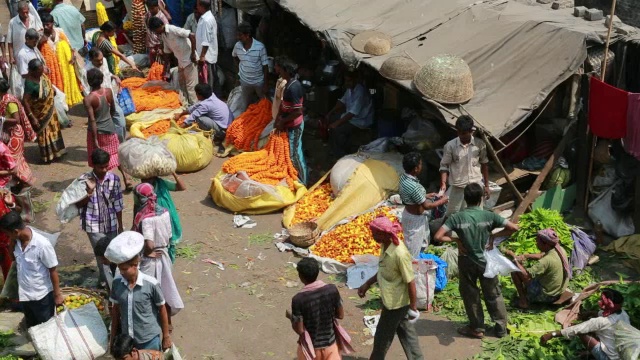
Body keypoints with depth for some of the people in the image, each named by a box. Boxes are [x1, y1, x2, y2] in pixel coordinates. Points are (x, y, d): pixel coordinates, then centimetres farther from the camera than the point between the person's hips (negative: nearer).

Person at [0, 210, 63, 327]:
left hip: (42, 296, -6)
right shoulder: (17, 241, -11)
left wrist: (57, 294, -12)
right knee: (31, 328, 25)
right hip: (24, 294, 6)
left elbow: (53, 271, -18)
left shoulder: (42, 245, -28)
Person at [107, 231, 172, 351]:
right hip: (127, 339, 3)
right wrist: (113, 338, 10)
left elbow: (162, 310, -6)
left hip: (149, 340, -3)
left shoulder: (151, 284, -19)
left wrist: (166, 336, 1)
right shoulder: (117, 282, -9)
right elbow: (115, 310, 4)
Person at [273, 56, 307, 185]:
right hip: (291, 125, 9)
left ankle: (301, 181, 18)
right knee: (296, 151, 21)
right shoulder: (290, 82, 2)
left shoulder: (293, 88, -29)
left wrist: (282, 121, -17)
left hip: (294, 126, -9)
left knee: (294, 154, 4)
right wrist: (278, 118, 2)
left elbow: (298, 111, -27)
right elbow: (283, 103, 11)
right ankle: (298, 177, 36)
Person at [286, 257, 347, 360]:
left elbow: (299, 330, -17)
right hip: (330, 343, 2)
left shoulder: (298, 299, -24)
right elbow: (340, 315, -3)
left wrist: (290, 317, 1)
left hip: (310, 347, -2)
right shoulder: (332, 290, -15)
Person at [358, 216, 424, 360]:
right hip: (391, 299, 8)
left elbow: (410, 282, -23)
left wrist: (413, 307, -16)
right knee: (405, 332, 21)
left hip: (396, 302, -8)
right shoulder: (385, 245, -4)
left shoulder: (400, 254, -31)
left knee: (382, 336, 11)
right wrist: (367, 284, 15)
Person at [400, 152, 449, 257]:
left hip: (409, 213, 10)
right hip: (415, 219, -10)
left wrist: (427, 195, 11)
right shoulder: (413, 186, -35)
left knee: (421, 244, 30)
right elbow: (426, 206, -24)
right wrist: (441, 201, -10)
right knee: (414, 250, 11)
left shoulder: (404, 177, -7)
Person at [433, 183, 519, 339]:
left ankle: (477, 328, 25)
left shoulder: (456, 218, -15)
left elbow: (438, 236, -21)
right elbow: (514, 227, -11)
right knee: (493, 294, 17)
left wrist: (456, 240, -8)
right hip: (486, 261, 1)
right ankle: (501, 327, 27)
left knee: (470, 295, 16)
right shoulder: (489, 216, -12)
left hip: (467, 262, -1)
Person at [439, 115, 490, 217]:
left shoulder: (479, 144, -7)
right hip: (457, 188, -1)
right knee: (451, 216, 8)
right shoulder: (450, 146, -13)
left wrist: (486, 185, 7)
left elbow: (484, 164, 5)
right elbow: (444, 166, -7)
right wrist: (443, 183, -21)